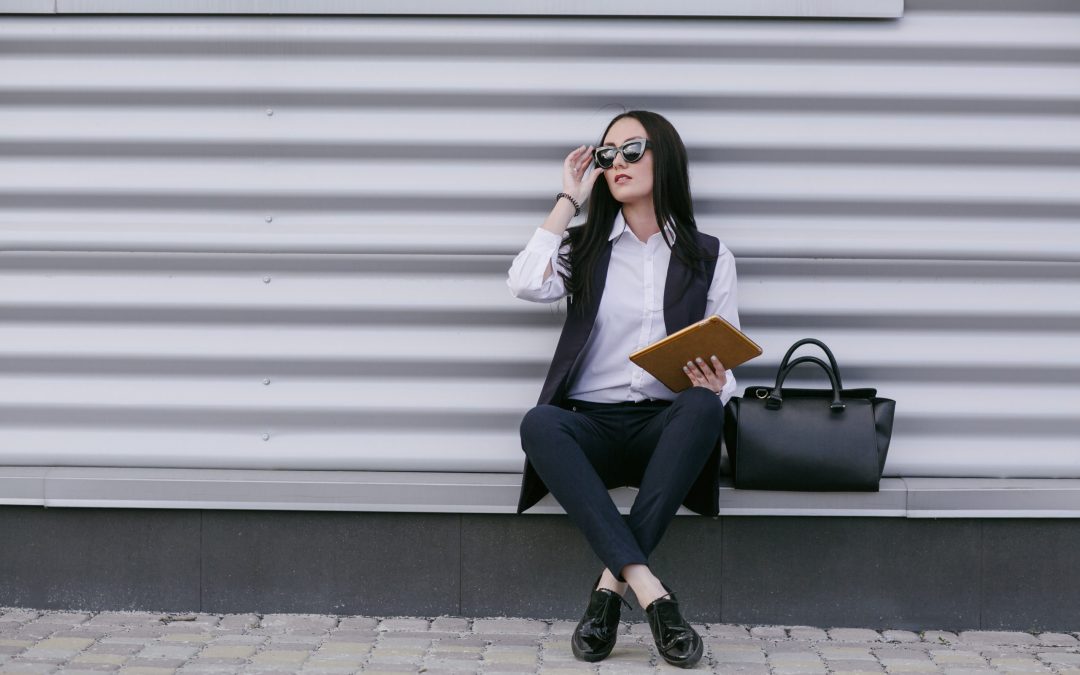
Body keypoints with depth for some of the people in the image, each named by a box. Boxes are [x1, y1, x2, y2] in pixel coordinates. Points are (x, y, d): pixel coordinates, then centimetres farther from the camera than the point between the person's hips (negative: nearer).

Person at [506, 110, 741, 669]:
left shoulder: (709, 257, 12)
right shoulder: (586, 248, 13)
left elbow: (724, 362, 10)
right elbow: (526, 284, -9)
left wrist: (715, 384, -15)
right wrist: (569, 200, 2)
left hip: (667, 426, 0)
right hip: (593, 424, 0)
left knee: (703, 406, -35)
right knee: (538, 424, -34)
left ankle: (611, 586, -35)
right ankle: (649, 592, -42)